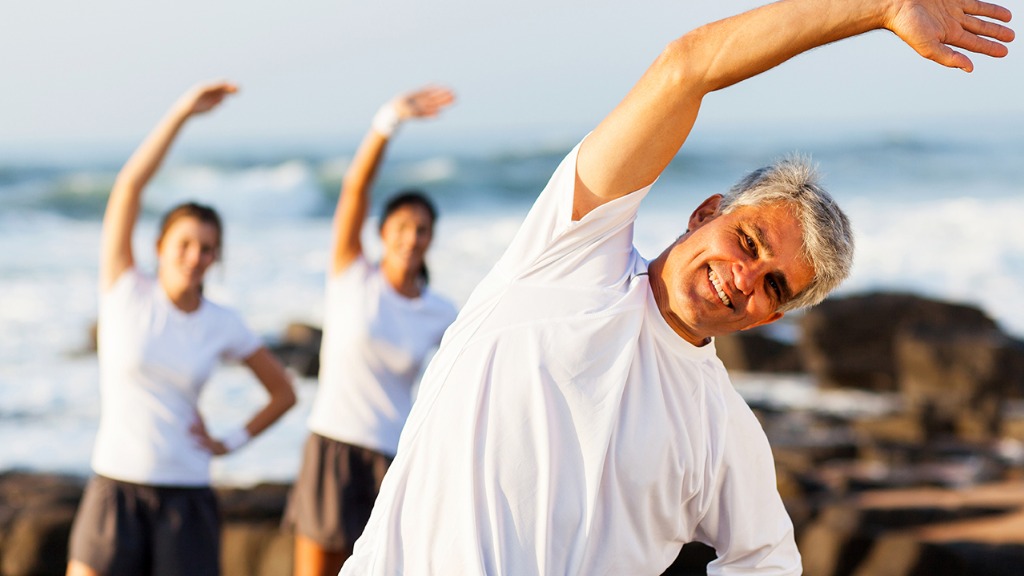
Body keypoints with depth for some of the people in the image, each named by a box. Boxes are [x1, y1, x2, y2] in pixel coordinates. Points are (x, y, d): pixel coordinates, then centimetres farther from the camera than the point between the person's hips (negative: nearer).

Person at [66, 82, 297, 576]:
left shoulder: (223, 325, 4)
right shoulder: (125, 291, -1)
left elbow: (283, 392, 17)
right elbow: (129, 185, -11)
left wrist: (231, 442, 5)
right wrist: (182, 113, -14)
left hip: (186, 502, 1)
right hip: (114, 493, -1)